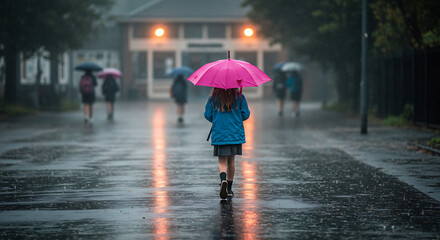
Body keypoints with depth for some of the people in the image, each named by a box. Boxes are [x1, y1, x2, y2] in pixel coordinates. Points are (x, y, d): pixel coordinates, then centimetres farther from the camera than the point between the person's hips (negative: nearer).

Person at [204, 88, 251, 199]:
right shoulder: (239, 97, -3)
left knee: (222, 161, 1)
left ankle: (223, 180, -30)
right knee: (231, 160, 14)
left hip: (219, 134, -1)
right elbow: (245, 115, -1)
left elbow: (208, 115, 1)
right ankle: (229, 189, 19)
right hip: (235, 133, 1)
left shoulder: (213, 98, -3)